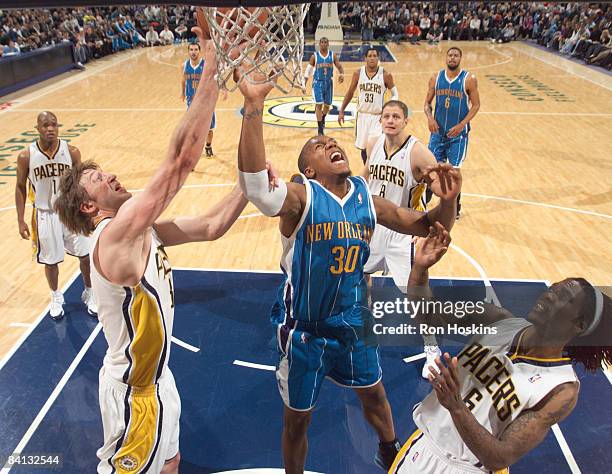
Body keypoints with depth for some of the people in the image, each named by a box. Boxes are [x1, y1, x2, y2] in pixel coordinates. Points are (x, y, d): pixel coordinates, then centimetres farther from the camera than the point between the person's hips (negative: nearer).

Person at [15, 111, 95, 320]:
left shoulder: (72, 152, -9)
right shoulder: (26, 156, -11)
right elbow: (20, 187, 0)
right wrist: (20, 220, -2)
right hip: (45, 215, -1)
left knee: (86, 255, 5)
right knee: (50, 261, 11)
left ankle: (89, 293, 29)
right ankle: (56, 297, 35)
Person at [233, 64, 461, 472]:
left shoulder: (366, 197, -5)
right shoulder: (300, 196, -20)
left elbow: (428, 228, 3)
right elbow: (255, 185, -43)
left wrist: (448, 201, -18)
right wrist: (254, 107, -50)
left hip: (354, 322, 5)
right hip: (304, 330, -4)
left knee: (373, 393, 28)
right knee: (298, 419, 16)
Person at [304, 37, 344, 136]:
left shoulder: (333, 55, 1)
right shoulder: (314, 56, -3)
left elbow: (339, 66, 1)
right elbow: (308, 71, 1)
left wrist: (341, 74, -22)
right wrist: (304, 85, -3)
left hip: (329, 83, 2)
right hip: (318, 83, -2)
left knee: (327, 105, 12)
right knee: (319, 105, -11)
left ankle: (323, 118, 46)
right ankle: (320, 129, -5)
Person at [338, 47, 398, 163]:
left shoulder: (385, 75, -9)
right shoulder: (358, 73, -1)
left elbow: (395, 95, -1)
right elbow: (350, 93, 9)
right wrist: (341, 111, 6)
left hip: (378, 117, -3)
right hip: (362, 115, 3)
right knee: (363, 147, 13)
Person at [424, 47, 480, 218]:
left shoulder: (469, 79, -7)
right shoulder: (436, 78, 2)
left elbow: (476, 105, -5)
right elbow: (427, 102, 7)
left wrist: (462, 124, -17)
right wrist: (429, 117, -13)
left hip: (458, 132, -3)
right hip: (438, 130, 3)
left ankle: (455, 207, 18)